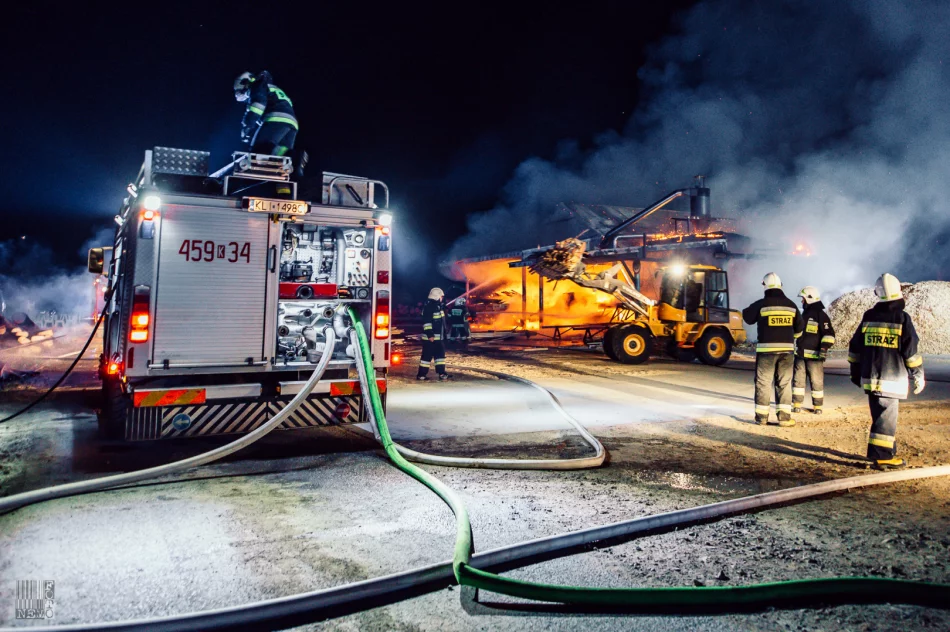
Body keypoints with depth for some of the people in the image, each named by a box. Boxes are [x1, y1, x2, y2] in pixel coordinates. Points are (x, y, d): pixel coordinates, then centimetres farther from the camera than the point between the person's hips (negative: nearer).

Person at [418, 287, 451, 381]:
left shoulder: (437, 306, 15)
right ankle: (421, 374, 5)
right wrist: (430, 334, -26)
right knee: (427, 355, -4)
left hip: (437, 337, 10)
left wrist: (442, 334, 27)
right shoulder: (429, 307, -16)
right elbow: (426, 322, -23)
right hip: (430, 337, -10)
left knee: (440, 354, 9)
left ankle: (442, 374, 12)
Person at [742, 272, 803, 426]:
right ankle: (784, 417, 7)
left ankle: (762, 416, 7)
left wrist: (748, 309, 27)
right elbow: (799, 328, 12)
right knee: (784, 383, 10)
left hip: (766, 349, -3)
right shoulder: (791, 305, 5)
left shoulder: (761, 304, -8)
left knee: (763, 382, 5)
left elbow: (748, 317, 7)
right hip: (786, 349, 3)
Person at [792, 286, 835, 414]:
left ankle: (817, 406, 10)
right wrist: (796, 348, 28)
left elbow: (829, 334, -14)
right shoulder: (804, 314, 16)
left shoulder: (821, 315, -10)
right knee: (798, 379, 6)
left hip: (814, 355, -7)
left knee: (816, 381, 1)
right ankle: (797, 404, 11)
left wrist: (824, 348, -24)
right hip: (800, 354, 8)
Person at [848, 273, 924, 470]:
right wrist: (918, 376, 3)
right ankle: (881, 456, 0)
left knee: (883, 416, 16)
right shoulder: (902, 318, -8)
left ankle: (888, 452, 24)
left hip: (870, 378, 5)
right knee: (886, 417, -1)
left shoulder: (868, 317, 6)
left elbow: (855, 347, 11)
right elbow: (911, 351, -7)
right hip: (891, 379, -5)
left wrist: (856, 372, 21)